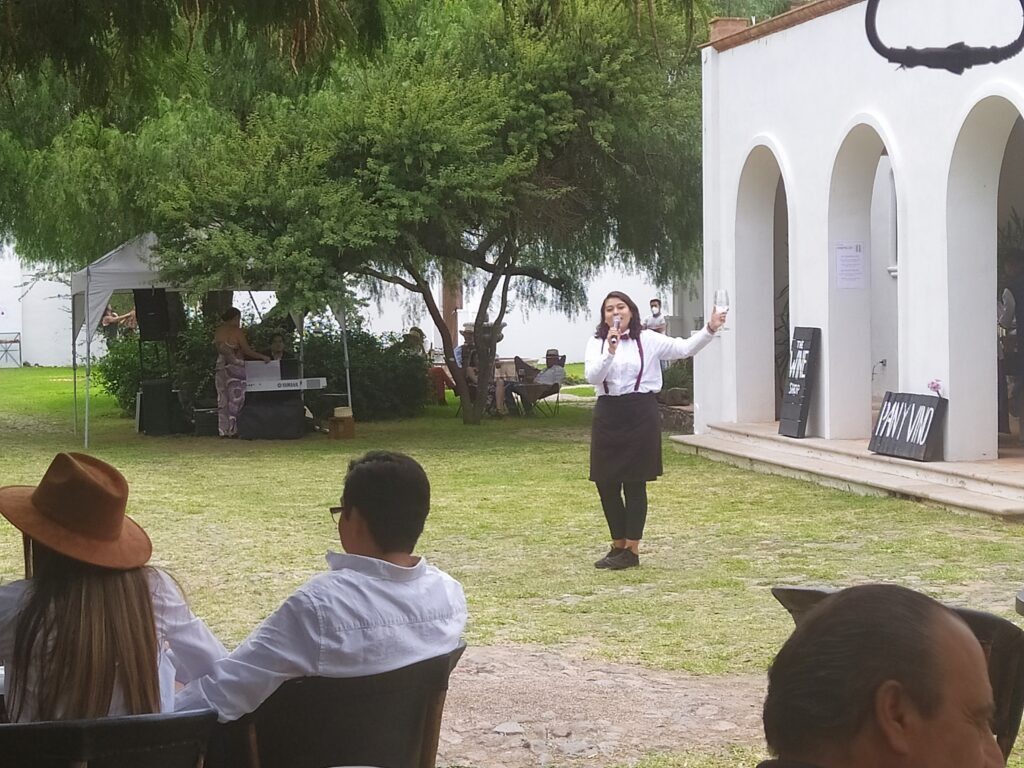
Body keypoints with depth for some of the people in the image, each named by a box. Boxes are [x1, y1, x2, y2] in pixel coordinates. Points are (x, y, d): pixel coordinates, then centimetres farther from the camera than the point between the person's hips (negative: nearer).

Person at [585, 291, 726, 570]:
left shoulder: (647, 340, 1)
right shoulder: (596, 343, 6)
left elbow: (684, 348, -3)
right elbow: (592, 376, -9)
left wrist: (709, 330, -16)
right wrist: (610, 351, -23)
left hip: (641, 413, -3)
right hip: (608, 415, 3)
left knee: (635, 483, 1)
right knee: (606, 483, 6)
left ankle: (632, 550, 10)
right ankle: (618, 545, 23)